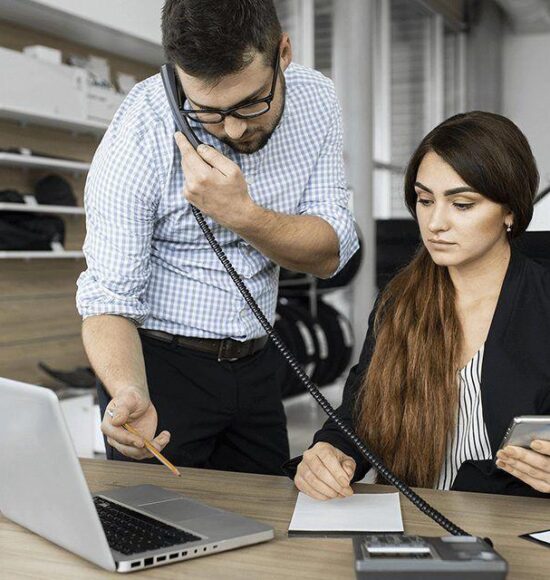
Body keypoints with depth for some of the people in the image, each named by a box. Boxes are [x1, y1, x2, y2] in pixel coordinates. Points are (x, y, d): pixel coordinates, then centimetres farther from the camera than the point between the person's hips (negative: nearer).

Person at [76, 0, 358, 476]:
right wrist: (129, 395, -41)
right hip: (158, 364, -4)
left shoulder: (314, 98, -11)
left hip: (257, 362, 4)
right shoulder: (140, 134, -23)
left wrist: (241, 213, -29)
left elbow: (330, 254, -11)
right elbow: (109, 298, -21)